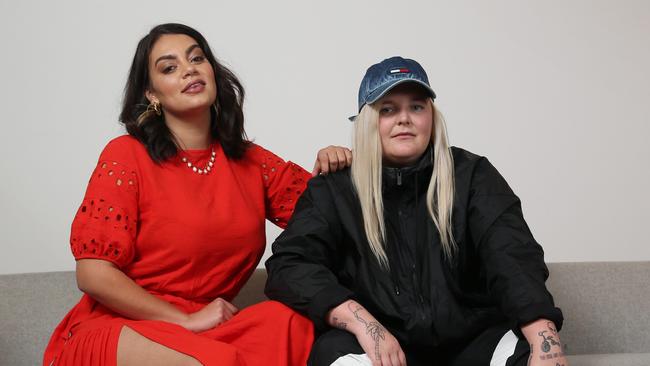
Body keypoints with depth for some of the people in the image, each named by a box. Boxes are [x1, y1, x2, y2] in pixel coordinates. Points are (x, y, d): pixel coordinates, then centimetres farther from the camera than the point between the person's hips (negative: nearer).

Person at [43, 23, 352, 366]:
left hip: (211, 331, 5)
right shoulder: (126, 155, -5)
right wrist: (186, 320, -13)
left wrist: (327, 169, -4)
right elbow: (94, 272, -10)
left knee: (291, 323, -25)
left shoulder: (249, 160, 9)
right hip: (121, 329, -5)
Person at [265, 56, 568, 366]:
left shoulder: (472, 176, 3)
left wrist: (545, 341, -29)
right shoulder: (333, 189, 3)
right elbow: (289, 265, -8)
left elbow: (514, 255, -11)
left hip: (470, 340, 1)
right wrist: (361, 321, -25)